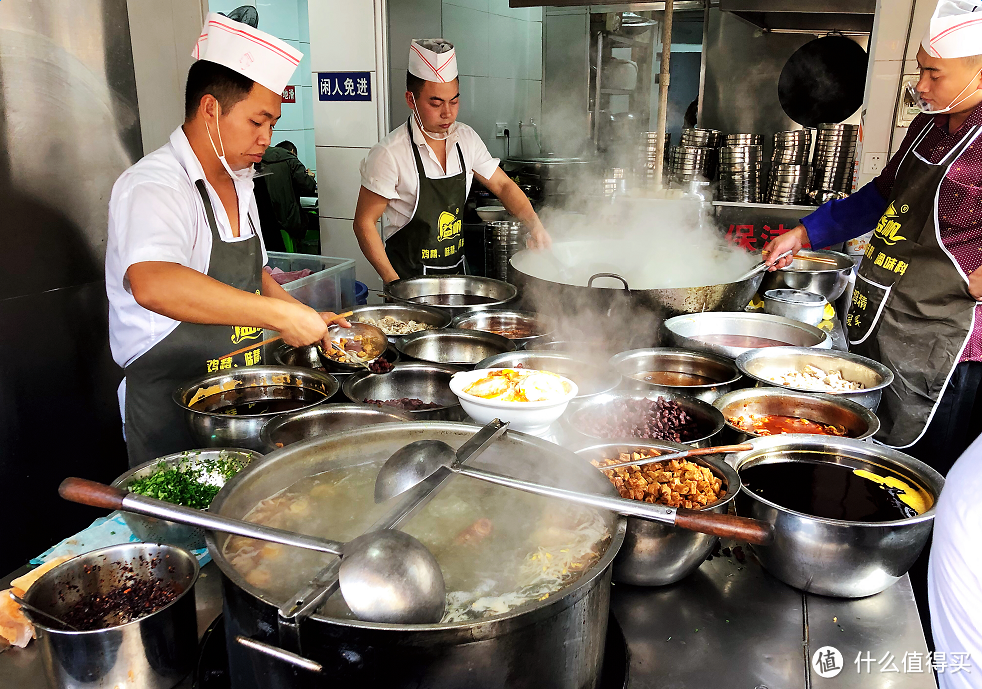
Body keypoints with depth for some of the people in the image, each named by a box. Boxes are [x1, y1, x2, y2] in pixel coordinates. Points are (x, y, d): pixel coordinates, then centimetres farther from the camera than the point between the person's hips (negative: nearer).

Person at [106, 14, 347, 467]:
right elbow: (153, 285, -41)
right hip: (171, 413, -8)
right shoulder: (153, 188, -20)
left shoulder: (237, 182, 10)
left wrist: (308, 319, 9)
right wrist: (279, 314, -39)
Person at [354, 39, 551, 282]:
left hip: (457, 267, 5)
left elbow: (503, 186, 9)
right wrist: (393, 282, -21)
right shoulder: (389, 154, -17)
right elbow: (364, 222, -13)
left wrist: (534, 224, -9)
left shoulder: (466, 139, -1)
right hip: (409, 275, -4)